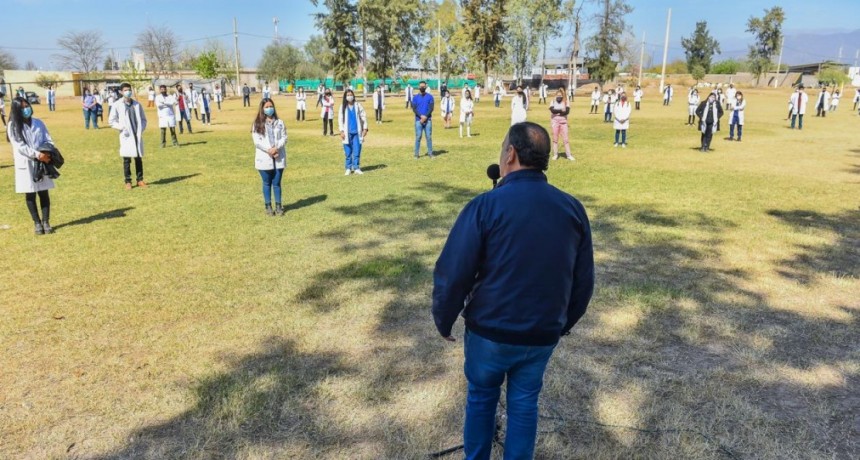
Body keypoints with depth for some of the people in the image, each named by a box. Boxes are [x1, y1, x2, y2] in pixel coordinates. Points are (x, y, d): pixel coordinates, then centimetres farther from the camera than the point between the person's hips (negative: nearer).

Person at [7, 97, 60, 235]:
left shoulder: (38, 123, 6)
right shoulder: (13, 126, -4)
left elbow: (48, 140, 4)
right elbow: (20, 146, -11)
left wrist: (48, 153, -17)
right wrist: (37, 155, -21)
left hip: (42, 163, 2)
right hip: (25, 164, -2)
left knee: (44, 193, 3)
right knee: (30, 195, 4)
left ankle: (46, 221, 12)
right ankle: (37, 223, 13)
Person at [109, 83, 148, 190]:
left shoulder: (137, 104, 7)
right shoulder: (117, 105, -1)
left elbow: (143, 119, 15)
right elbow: (111, 121, 2)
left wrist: (141, 129, 0)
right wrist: (122, 128, -10)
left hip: (137, 135, 3)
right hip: (126, 136, -2)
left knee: (139, 158, 6)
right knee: (127, 159, 0)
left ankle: (140, 180, 15)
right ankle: (128, 181, 7)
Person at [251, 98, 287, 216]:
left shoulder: (279, 122, 5)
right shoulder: (258, 123, 0)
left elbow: (284, 138, 2)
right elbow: (256, 141, -7)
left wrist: (277, 148, -14)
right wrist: (269, 150, -17)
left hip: (279, 158, 1)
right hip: (264, 158, -1)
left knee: (277, 183, 7)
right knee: (267, 183, 8)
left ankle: (278, 206, 15)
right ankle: (268, 206, 16)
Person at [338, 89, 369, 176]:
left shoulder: (358, 105, 5)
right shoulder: (343, 107, 5)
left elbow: (364, 116, 7)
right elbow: (340, 119, 4)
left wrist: (365, 128, 1)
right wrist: (341, 131, -3)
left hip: (357, 132, 0)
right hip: (347, 133, 0)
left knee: (357, 151, -3)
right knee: (348, 152, 3)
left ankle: (356, 168, 4)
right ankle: (348, 168, 12)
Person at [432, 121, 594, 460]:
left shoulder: (486, 205, -18)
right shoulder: (573, 208, -4)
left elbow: (452, 274, -16)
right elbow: (584, 280, 4)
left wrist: (443, 321, 1)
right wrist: (565, 321, 20)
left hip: (489, 331, -2)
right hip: (543, 334, 3)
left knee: (480, 397, 20)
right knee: (524, 402, 20)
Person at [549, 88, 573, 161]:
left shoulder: (565, 102, 4)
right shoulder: (553, 102, 3)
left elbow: (567, 111, -10)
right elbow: (552, 110, -14)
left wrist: (557, 112, -18)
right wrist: (561, 110, -16)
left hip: (563, 122, 0)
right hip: (555, 121, 0)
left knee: (566, 139, -1)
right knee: (555, 139, 4)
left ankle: (569, 155, 1)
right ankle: (555, 154, 11)